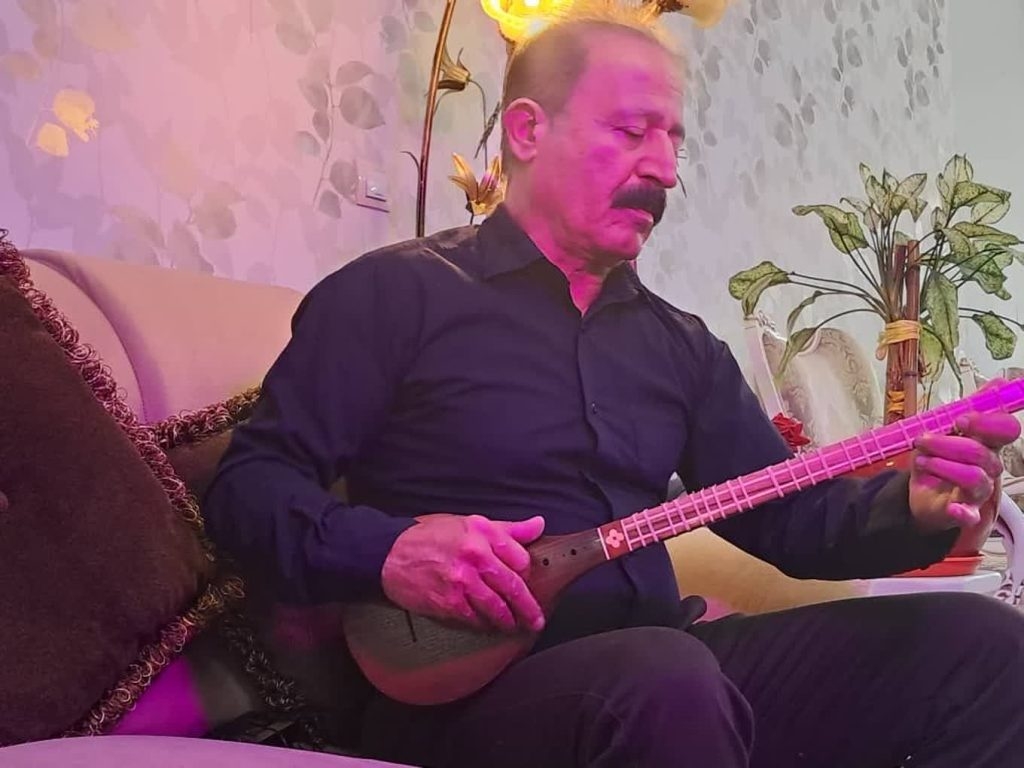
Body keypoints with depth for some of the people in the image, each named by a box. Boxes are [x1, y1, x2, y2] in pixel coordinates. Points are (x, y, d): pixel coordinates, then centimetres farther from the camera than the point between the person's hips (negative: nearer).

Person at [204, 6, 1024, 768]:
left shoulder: (681, 344, 17)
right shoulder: (395, 293, -1)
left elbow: (791, 520, 16)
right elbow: (249, 485, -5)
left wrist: (912, 510, -5)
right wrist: (387, 551, -24)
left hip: (664, 669, 7)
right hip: (468, 683, -6)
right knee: (668, 682, -40)